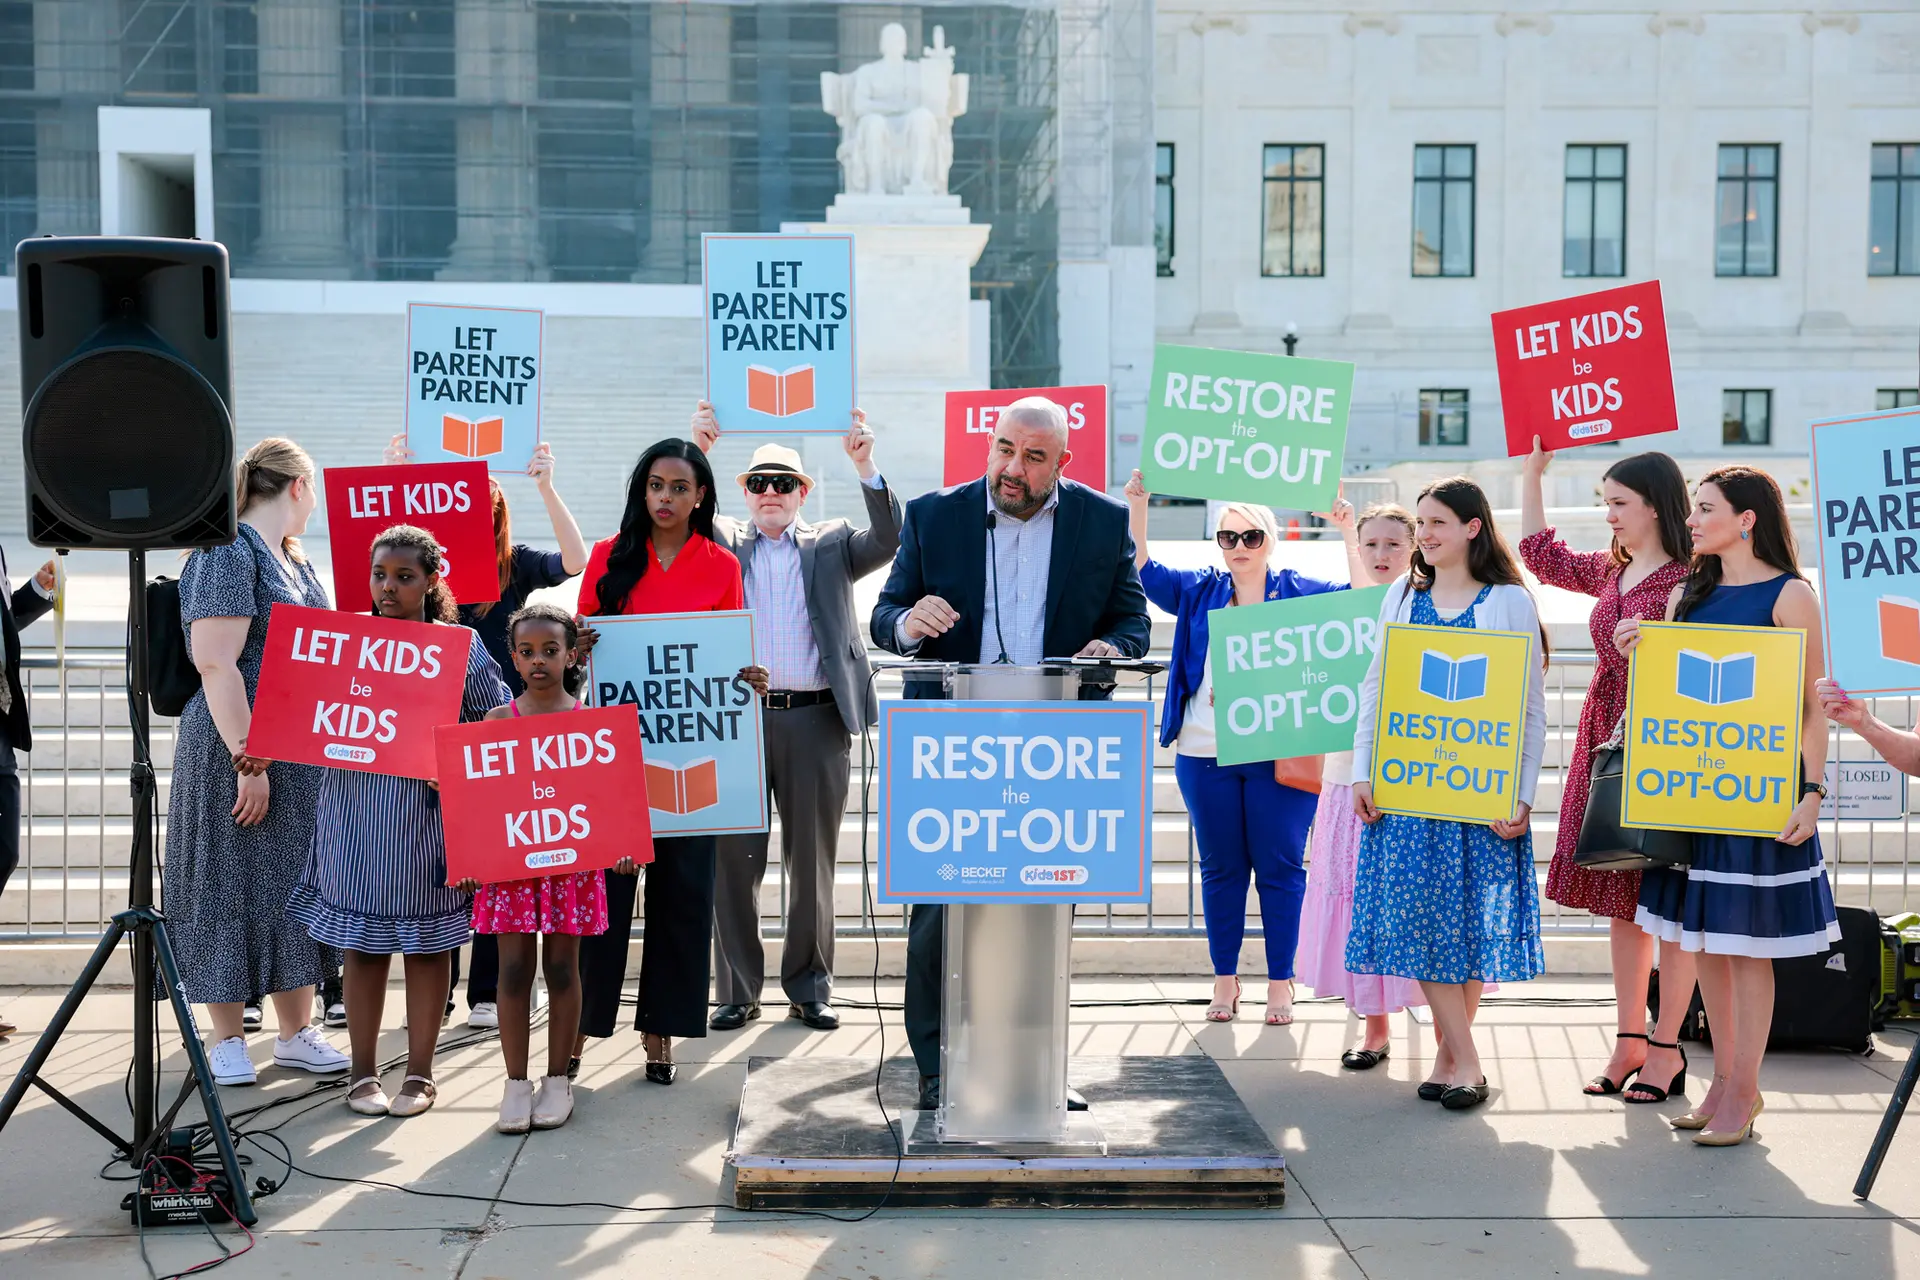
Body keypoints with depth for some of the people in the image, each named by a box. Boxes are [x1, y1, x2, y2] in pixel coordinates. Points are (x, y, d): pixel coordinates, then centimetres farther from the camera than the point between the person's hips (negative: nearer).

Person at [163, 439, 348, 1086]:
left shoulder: (295, 562, 15)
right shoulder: (228, 553, -12)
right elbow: (216, 665, -19)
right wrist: (248, 760, -22)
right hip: (234, 753, -8)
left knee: (297, 886, 11)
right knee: (231, 886, 1)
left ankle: (296, 1031, 20)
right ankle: (228, 1040, 12)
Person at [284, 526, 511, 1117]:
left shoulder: (461, 645, 1)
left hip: (429, 817, -1)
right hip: (356, 815, 1)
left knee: (426, 944, 7)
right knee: (362, 943, 7)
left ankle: (420, 1073, 18)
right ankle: (362, 1072, 20)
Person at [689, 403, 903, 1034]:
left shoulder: (832, 544, 12)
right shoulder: (723, 543, 14)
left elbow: (887, 541, -3)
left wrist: (864, 466, -14)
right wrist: (696, 451, -13)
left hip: (816, 721, 0)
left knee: (812, 859, 7)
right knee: (735, 859, 2)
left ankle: (809, 988, 18)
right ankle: (738, 990, 13)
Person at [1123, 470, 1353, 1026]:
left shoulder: (1299, 592, 6)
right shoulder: (1199, 592, 13)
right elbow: (1144, 569, 6)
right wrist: (1137, 504, -4)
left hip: (1280, 755, -2)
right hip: (1205, 753, 2)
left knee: (1280, 866, 0)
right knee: (1220, 867, 8)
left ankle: (1281, 982, 9)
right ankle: (1224, 979, 17)